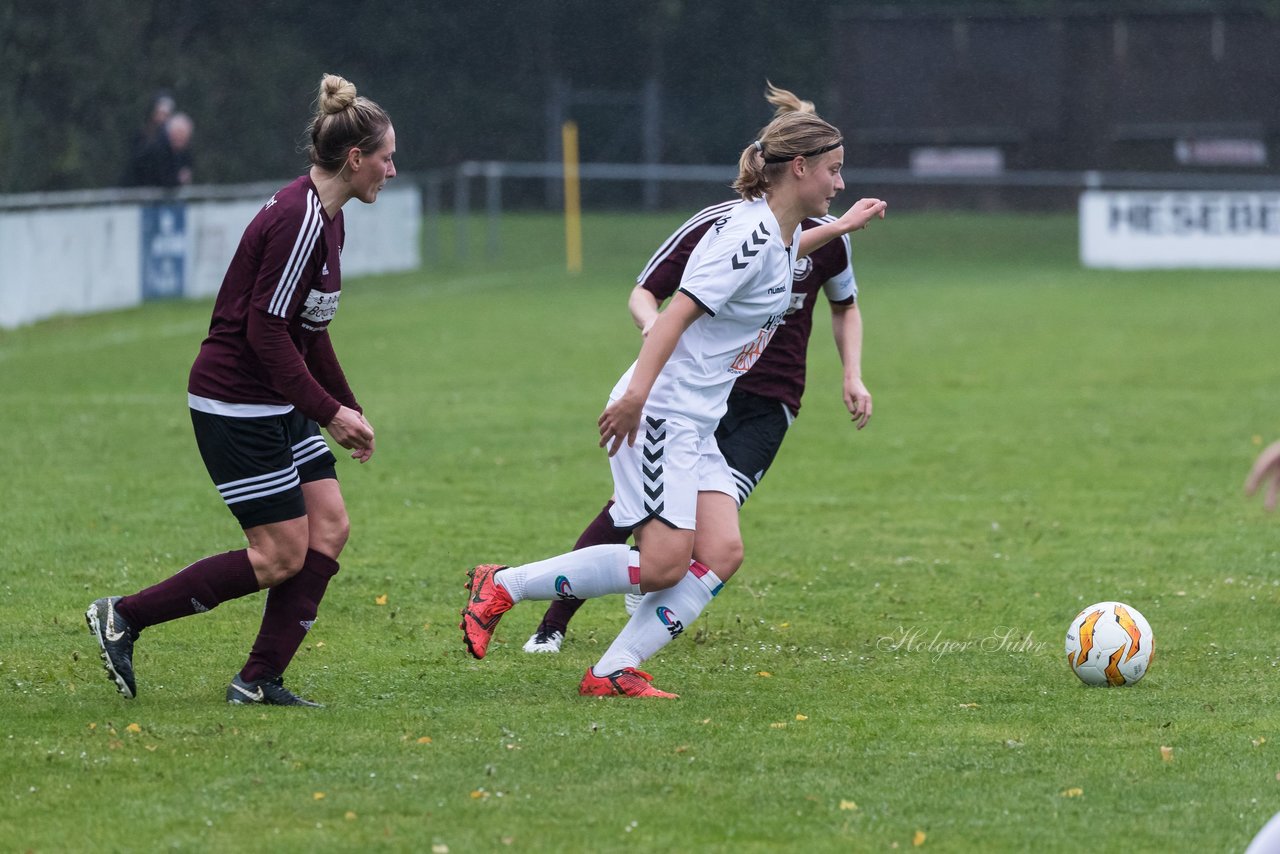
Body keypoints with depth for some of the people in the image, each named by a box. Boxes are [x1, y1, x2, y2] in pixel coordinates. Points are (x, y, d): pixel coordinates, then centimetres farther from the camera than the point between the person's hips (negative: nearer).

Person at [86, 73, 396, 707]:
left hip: (278, 404, 10)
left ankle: (260, 680, 7)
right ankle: (123, 618, 4)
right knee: (281, 556, -6)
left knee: (329, 529, 3)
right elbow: (266, 330, -23)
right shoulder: (299, 221, -21)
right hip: (237, 405, -10)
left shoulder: (326, 219, 11)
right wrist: (329, 412, -21)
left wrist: (350, 411, 23)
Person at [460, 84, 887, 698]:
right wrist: (638, 390, -36)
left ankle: (613, 672, -5)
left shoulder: (780, 234, 12)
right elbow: (676, 313, -25)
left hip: (695, 425, 10)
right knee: (662, 565, -14)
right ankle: (500, 586, -2)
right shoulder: (748, 234, -16)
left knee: (720, 554, -5)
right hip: (658, 413, -10)